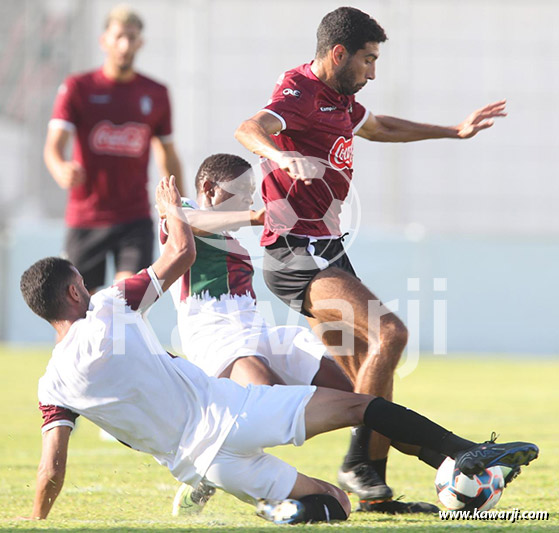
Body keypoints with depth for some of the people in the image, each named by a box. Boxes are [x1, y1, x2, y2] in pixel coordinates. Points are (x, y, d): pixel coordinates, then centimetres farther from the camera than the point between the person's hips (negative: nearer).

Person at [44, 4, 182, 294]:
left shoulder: (156, 94, 7)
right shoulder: (77, 88, -1)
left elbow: (168, 158, 17)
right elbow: (53, 146, -11)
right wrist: (62, 172, -35)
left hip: (135, 218, 1)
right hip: (85, 219, -1)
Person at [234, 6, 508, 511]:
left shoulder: (339, 99, 16)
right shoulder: (301, 95, -14)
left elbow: (379, 127, 38)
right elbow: (249, 129, -35)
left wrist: (455, 131, 43)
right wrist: (280, 155, -56)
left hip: (327, 250, 10)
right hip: (298, 254, -10)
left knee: (368, 377, 9)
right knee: (389, 333, -24)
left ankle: (373, 488, 12)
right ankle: (359, 463, -19)